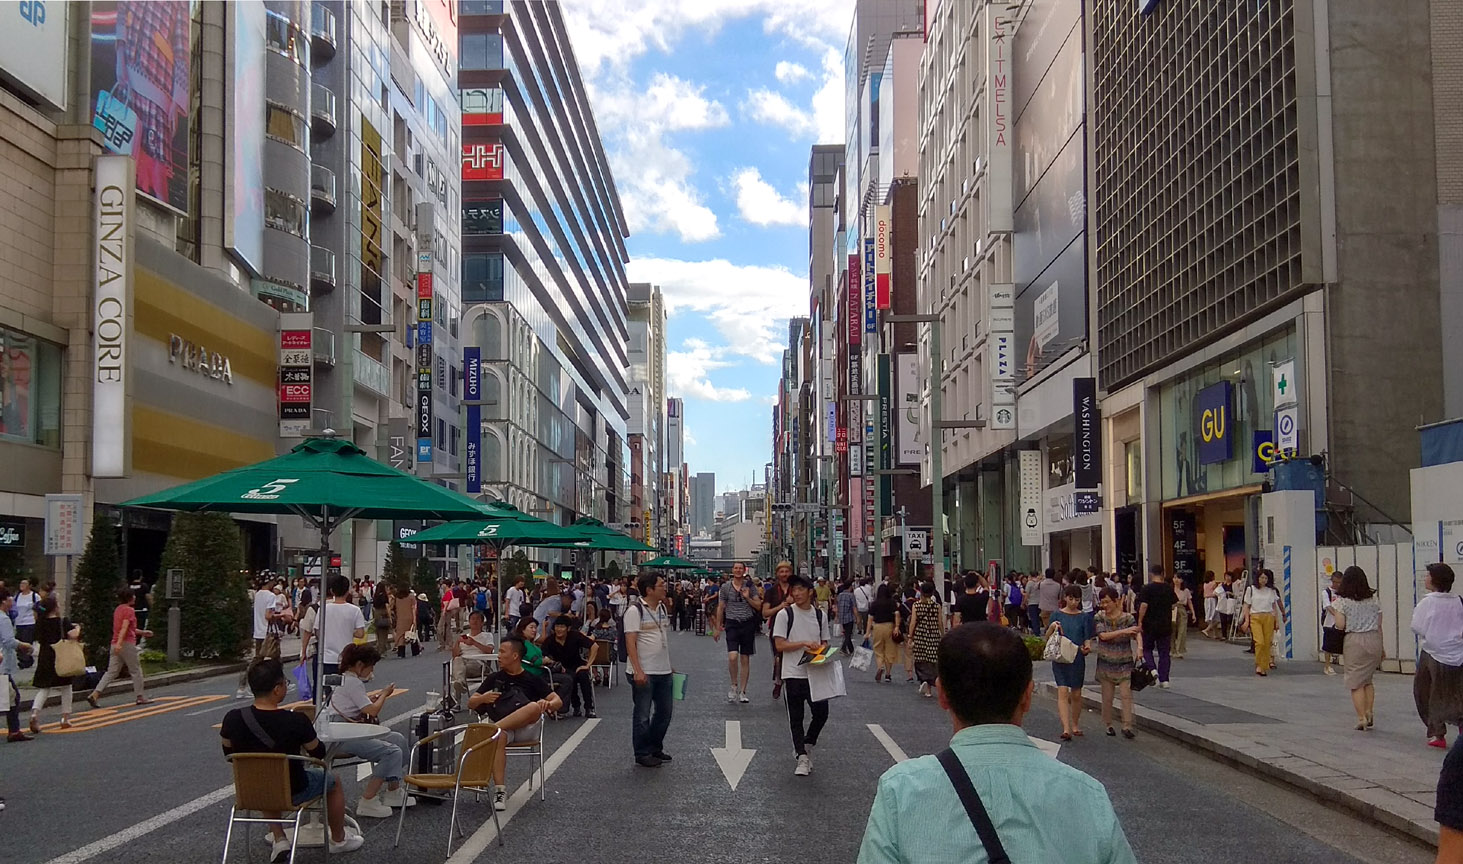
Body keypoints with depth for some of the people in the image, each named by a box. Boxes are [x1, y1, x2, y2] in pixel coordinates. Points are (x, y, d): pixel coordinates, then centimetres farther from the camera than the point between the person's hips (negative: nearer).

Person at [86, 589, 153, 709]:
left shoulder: (118, 609, 18)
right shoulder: (129, 610, -9)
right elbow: (124, 628, -22)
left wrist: (142, 632, 36)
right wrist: (119, 643, -31)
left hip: (116, 644, 8)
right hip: (127, 644, -8)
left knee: (112, 672, 5)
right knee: (136, 670, 5)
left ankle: (94, 694, -8)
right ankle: (140, 697, 11)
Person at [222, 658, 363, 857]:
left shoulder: (232, 719, -18)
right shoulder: (297, 721, -26)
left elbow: (230, 754, 2)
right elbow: (319, 753, -9)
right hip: (292, 791, -3)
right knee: (333, 781, 27)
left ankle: (279, 840, 32)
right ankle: (339, 840, 43)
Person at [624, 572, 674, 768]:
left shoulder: (661, 608, 11)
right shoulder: (635, 610, -14)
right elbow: (630, 642, -17)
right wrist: (638, 671, -23)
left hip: (663, 671, 8)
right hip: (644, 673, -8)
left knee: (664, 712, 15)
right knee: (642, 716, 2)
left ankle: (655, 749, 30)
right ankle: (642, 754, 12)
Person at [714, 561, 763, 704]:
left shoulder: (750, 586, 3)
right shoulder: (726, 587, 4)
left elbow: (758, 606, 3)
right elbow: (720, 608, 9)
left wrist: (748, 598, -13)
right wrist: (717, 628, 8)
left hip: (748, 624, 1)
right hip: (732, 624, -1)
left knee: (745, 659, 5)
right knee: (732, 657, -17)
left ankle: (742, 691, 14)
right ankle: (734, 685, 5)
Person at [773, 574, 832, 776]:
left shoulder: (820, 615, 7)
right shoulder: (785, 614, -5)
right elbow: (779, 645, -10)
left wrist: (820, 651, -7)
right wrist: (804, 644, -18)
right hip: (793, 673, -3)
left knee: (821, 712, 2)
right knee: (796, 718, 2)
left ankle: (806, 745, 26)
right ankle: (802, 758, 9)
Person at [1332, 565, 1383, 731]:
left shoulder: (1343, 601, -5)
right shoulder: (1373, 599, 6)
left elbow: (1340, 625, -11)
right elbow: (1379, 626, 8)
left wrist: (1336, 610, 8)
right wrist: (1380, 648, 16)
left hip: (1354, 641, -4)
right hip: (1373, 640, 4)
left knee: (1356, 682, 3)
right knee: (1368, 679, 21)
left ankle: (1362, 718, -2)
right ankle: (1369, 713, 12)